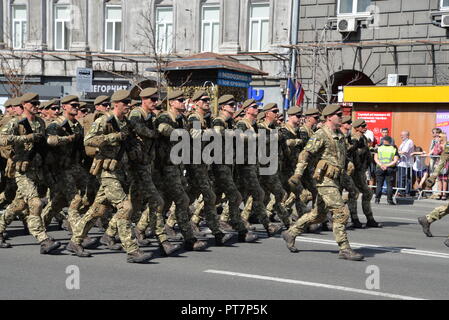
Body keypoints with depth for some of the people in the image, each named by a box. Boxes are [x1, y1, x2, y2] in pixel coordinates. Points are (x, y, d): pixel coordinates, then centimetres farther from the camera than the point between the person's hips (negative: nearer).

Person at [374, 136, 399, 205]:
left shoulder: (378, 148, 8)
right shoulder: (394, 149, 7)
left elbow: (375, 158, -2)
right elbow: (395, 161, -4)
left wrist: (381, 165, -12)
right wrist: (387, 165, -11)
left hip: (380, 168, 1)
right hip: (390, 169, -1)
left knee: (379, 184, 7)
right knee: (389, 185, 2)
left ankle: (377, 199, 5)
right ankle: (389, 199, -1)